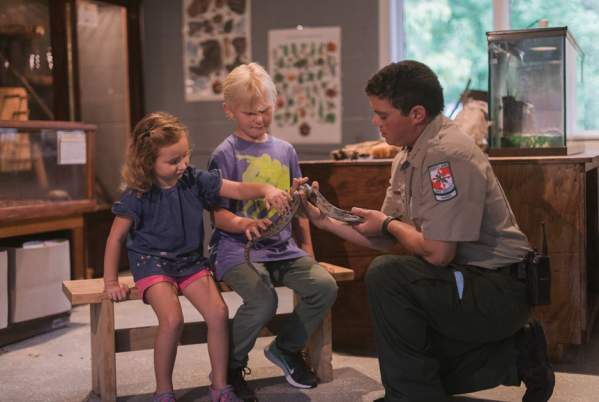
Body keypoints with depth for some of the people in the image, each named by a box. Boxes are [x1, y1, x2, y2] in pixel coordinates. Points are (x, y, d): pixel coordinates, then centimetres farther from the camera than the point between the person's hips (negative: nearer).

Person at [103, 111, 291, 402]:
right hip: (152, 262, -4)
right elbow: (115, 238, -6)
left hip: (190, 261, 4)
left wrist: (265, 190, -26)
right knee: (172, 320, -27)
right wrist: (111, 283, -6)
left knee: (219, 313, -17)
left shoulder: (195, 180, -4)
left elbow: (237, 190, -6)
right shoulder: (137, 196, -13)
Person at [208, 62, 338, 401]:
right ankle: (230, 368, -1)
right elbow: (219, 214, -8)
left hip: (283, 248, 6)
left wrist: (308, 250, 16)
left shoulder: (285, 150, 12)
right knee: (263, 301, -30)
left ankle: (287, 348, 11)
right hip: (238, 247, -5)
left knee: (325, 285, -16)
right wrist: (244, 224, -28)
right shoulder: (226, 154, -4)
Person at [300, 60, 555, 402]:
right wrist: (324, 220, 4)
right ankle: (516, 354, 22)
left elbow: (437, 253, -26)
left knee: (385, 275, -26)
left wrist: (388, 223, -10)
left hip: (499, 289, -10)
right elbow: (391, 242, 10)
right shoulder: (407, 158, 7)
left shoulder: (447, 154, -23)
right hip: (469, 284, 10)